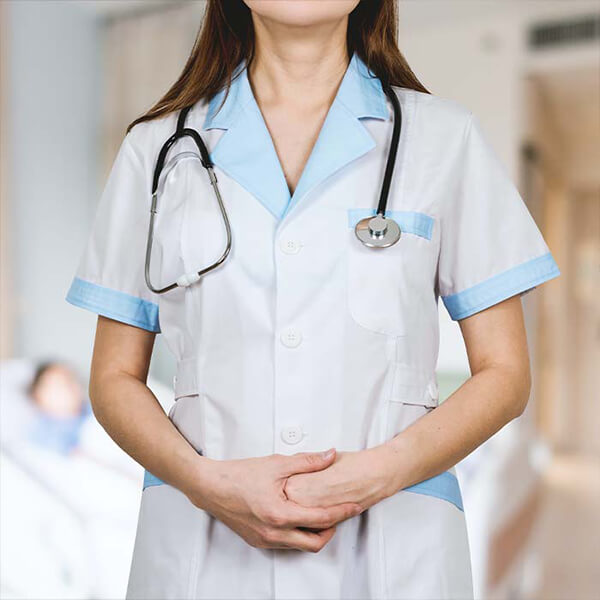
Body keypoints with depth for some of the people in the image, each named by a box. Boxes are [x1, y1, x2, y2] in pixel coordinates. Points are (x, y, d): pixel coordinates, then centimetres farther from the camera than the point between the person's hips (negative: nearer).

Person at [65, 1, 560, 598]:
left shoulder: (446, 138, 2)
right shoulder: (156, 147, 4)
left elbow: (504, 374, 0)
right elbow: (114, 378, 4)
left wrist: (378, 472, -14)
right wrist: (206, 481, -12)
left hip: (395, 542, 0)